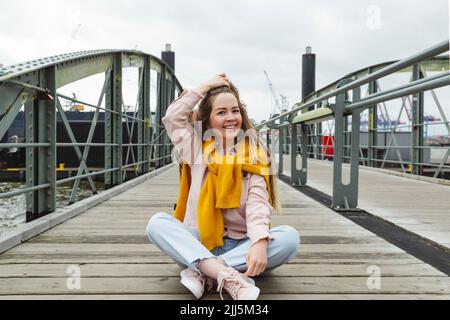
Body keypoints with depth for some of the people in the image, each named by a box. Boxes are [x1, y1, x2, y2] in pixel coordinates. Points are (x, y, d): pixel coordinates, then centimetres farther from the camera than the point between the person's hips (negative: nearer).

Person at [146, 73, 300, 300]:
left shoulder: (255, 156, 3)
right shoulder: (196, 149, 10)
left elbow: (257, 203, -9)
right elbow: (173, 117, 3)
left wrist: (260, 242, -28)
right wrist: (206, 86, 9)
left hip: (241, 244, 0)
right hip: (197, 243, 1)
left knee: (290, 237, -26)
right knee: (157, 222, -24)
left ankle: (201, 273, -28)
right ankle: (228, 275, -38)